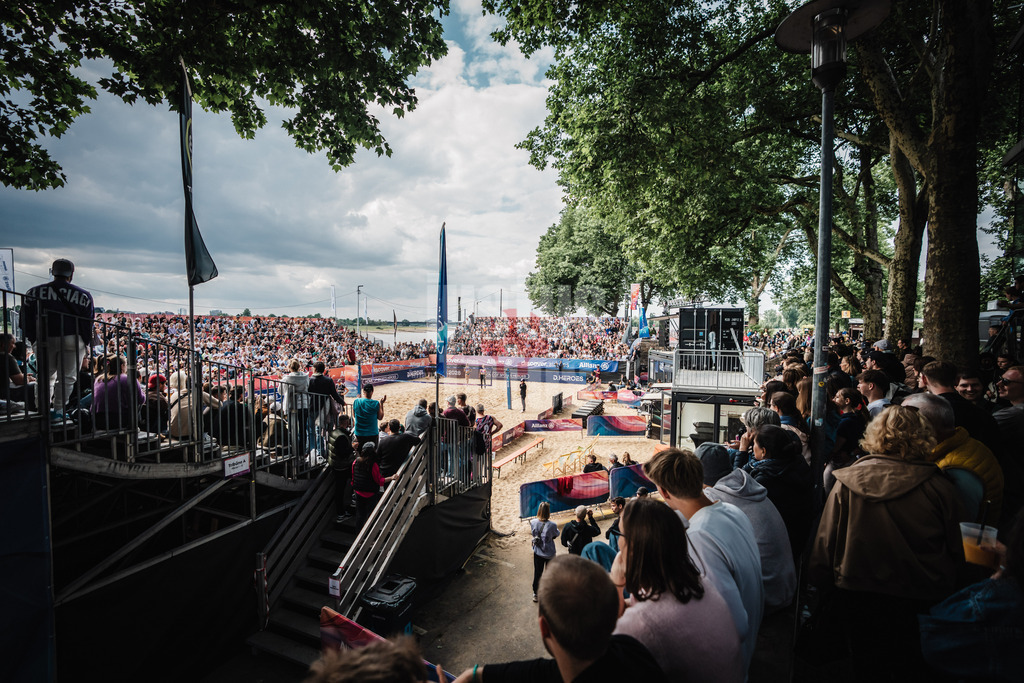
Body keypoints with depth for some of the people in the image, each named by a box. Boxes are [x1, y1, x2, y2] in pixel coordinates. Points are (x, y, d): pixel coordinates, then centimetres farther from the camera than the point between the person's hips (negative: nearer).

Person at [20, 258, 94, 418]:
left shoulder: (34, 292, 4)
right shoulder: (83, 295, -3)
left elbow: (25, 320, 5)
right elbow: (88, 323, -2)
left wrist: (34, 339, 16)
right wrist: (86, 344, 8)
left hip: (44, 341, 3)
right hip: (72, 341, -2)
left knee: (46, 376, 17)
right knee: (66, 377, 5)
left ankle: (43, 410, 19)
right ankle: (59, 410, 3)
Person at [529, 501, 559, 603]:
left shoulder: (533, 522, -17)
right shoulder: (552, 525, -27)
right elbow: (556, 535, -6)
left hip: (537, 552, 3)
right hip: (549, 553, -2)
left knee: (537, 573, 20)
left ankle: (535, 594, 35)